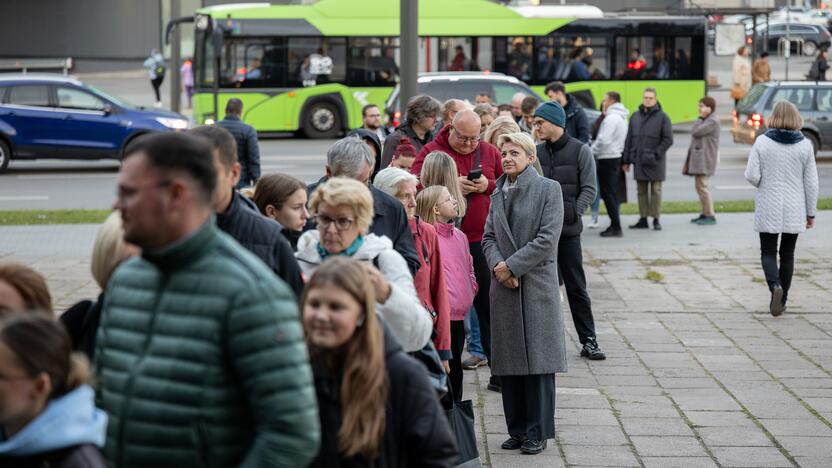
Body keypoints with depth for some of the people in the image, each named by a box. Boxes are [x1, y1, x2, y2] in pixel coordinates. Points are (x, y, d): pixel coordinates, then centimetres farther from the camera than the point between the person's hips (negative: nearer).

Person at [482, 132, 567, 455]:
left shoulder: (548, 189, -3)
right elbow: (489, 237, 12)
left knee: (537, 360, -3)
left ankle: (537, 433, 4)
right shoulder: (498, 194, 14)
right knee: (508, 361, 6)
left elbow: (548, 237, -11)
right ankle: (518, 431, 15)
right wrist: (498, 264, -8)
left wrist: (512, 265, -13)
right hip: (504, 285, 5)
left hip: (537, 283, -5)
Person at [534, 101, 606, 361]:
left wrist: (572, 213, -17)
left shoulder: (580, 151, -1)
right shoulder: (537, 153, 9)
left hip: (568, 231, -3)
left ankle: (588, 340, 7)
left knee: (576, 287, 2)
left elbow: (589, 189, -5)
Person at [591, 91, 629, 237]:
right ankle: (615, 225, 17)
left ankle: (616, 227, -7)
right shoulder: (621, 117, 16)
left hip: (608, 159, -10)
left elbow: (604, 140, -22)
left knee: (608, 193, -6)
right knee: (611, 193, 14)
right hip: (615, 156, 10)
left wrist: (591, 152, -9)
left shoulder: (612, 118, -16)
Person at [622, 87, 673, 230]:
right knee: (641, 191, 8)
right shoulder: (635, 116, 10)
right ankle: (643, 219, 13)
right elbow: (629, 139, 11)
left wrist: (657, 153, -13)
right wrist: (626, 160, 8)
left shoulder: (662, 117, -3)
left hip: (654, 162, -4)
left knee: (655, 190, 1)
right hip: (638, 161, 4)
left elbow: (668, 139, -5)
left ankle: (656, 219, 6)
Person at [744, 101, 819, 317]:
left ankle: (775, 286, -17)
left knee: (768, 252, 9)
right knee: (787, 253, 13)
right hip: (794, 210, 2)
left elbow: (752, 175, -12)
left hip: (768, 209, -2)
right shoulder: (805, 146, -4)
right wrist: (811, 213, 7)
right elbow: (811, 182, -1)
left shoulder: (762, 142, -9)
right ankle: (782, 299, 16)